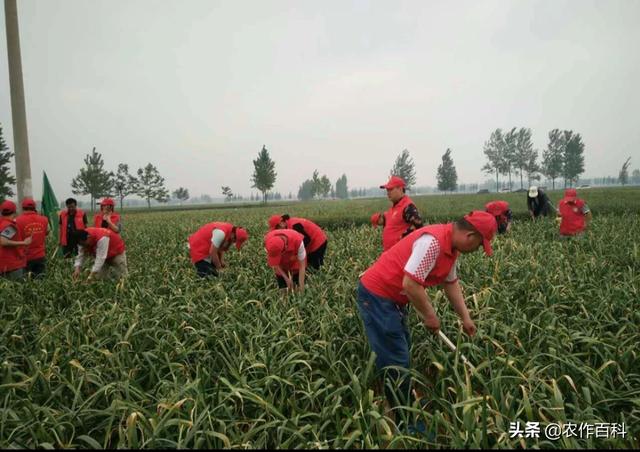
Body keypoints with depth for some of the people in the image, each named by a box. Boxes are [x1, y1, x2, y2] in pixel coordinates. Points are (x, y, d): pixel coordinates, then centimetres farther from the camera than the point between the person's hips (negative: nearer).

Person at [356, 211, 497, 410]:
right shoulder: (433, 242, -27)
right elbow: (410, 284, -29)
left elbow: (451, 283, 17)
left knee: (402, 351, 19)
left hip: (391, 297, 11)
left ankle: (401, 409, 33)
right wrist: (430, 316, -16)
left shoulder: (452, 246, 5)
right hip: (376, 295, -11)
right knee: (396, 364, -5)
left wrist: (465, 318, 16)